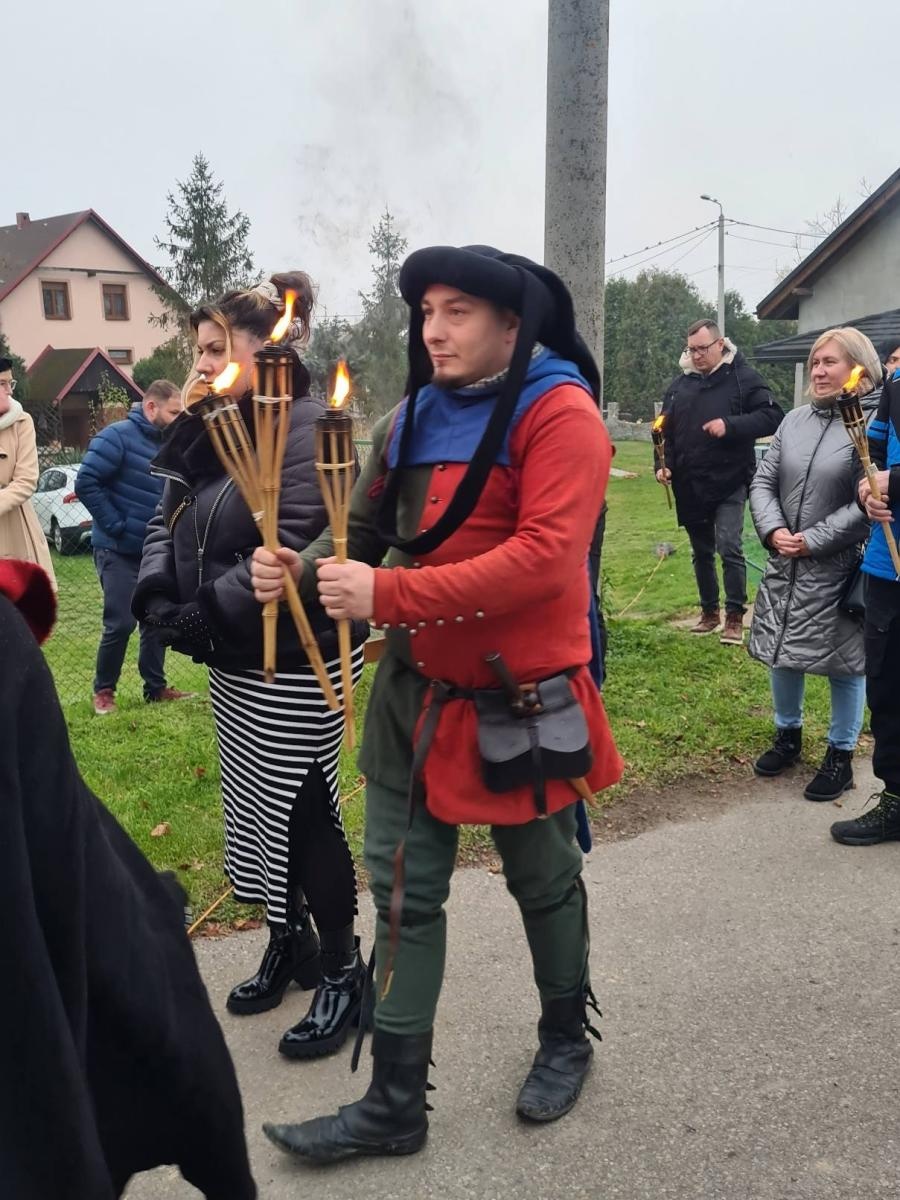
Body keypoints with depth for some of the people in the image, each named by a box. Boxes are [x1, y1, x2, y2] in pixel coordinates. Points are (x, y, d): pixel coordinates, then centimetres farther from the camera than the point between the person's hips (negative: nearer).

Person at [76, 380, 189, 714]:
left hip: (153, 550, 7)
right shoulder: (118, 436, -15)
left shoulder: (167, 443, 8)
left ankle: (156, 686, 24)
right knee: (120, 623, -5)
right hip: (118, 550, -7)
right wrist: (116, 526, -19)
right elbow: (85, 483, -20)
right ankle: (103, 690, 13)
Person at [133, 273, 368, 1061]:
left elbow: (293, 552, -27)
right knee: (257, 810, 18)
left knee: (302, 813, 3)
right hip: (236, 663, 9)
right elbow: (171, 520, 10)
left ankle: (343, 971, 22)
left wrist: (203, 616, -22)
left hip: (293, 666, -8)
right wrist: (157, 596, -8)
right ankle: (289, 943, 37)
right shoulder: (217, 428, 9)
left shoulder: (305, 429, -18)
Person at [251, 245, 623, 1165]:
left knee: (542, 879, 16)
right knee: (401, 890, 10)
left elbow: (544, 557, -26)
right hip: (414, 691, 6)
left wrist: (388, 595, -29)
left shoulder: (559, 413, -15)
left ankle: (565, 1040, 44)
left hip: (520, 700, -5)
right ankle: (394, 1103, 25)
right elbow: (366, 534, 10)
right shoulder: (413, 420, 6)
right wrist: (302, 567, -12)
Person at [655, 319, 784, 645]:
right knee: (702, 552, 14)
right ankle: (709, 612, 28)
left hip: (729, 483, -5)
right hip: (689, 487, 5)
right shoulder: (679, 384, 9)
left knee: (729, 548, -13)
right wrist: (664, 465, 1)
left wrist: (730, 425, -22)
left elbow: (773, 417, -11)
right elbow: (666, 431, 15)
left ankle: (735, 617, -2)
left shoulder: (743, 378, -5)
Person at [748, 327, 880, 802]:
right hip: (784, 564, 6)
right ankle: (788, 733, 36)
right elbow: (764, 481, 7)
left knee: (844, 661, 6)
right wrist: (773, 530, -9)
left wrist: (814, 541, -18)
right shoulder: (795, 420, 8)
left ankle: (841, 753, 23)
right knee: (782, 652, 15)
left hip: (840, 570, -5)